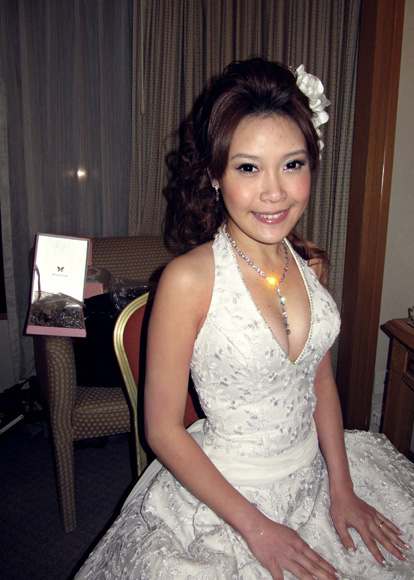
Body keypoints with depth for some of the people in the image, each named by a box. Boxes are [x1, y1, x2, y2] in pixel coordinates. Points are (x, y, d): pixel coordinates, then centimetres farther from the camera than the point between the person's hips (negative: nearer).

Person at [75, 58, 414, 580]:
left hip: (314, 477, 5)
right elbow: (163, 430, -17)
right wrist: (255, 527, -14)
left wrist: (342, 489, 0)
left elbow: (321, 378, 5)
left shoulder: (309, 263, -5)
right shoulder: (189, 279, -23)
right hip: (222, 498, -4)